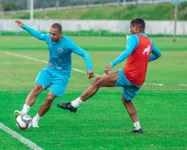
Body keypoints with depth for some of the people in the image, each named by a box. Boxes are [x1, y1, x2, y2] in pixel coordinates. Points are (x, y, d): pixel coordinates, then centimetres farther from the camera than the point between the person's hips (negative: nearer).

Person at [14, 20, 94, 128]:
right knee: (36, 87, -21)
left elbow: (85, 54, -22)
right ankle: (24, 112, -32)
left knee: (50, 98, -16)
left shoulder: (68, 44, -22)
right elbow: (39, 35, 19)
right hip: (49, 70, 4)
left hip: (62, 75, -4)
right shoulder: (48, 37, -5)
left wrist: (89, 68, -35)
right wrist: (24, 26, 21)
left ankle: (36, 120, 2)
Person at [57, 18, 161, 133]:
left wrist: (112, 64, -33)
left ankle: (74, 104, -7)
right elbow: (158, 54, 35)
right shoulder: (149, 41, 17)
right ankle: (137, 127, 16)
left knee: (98, 81, -5)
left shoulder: (134, 38, -7)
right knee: (126, 100, 25)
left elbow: (128, 52, -25)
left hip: (128, 75, -8)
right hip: (139, 80, 8)